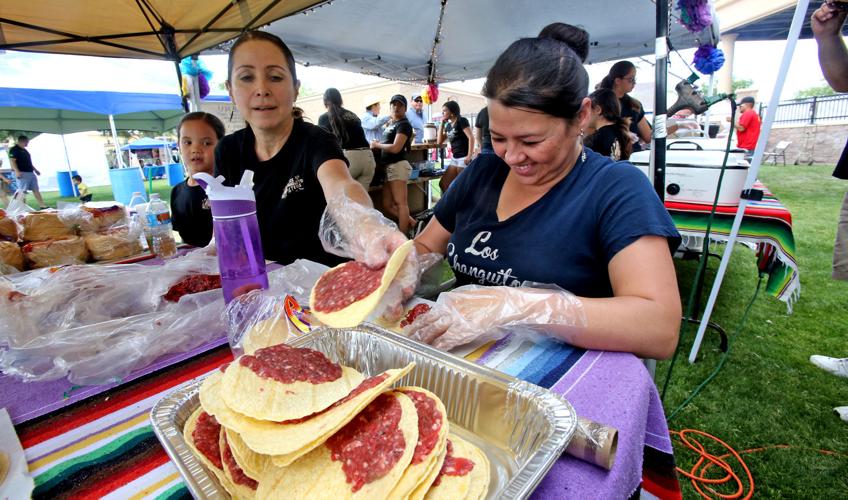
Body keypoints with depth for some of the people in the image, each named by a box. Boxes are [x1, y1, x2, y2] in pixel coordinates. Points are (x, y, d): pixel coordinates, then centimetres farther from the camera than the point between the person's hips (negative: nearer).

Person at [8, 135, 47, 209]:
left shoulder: (24, 150, 19)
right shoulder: (14, 149, -8)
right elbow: (12, 161, -16)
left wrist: (35, 169, 27)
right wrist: (17, 171, -25)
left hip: (30, 173, 9)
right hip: (22, 173, -9)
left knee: (36, 190, 8)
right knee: (22, 191, -11)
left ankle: (42, 206, 9)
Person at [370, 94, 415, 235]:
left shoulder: (403, 124, -7)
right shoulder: (390, 123, 20)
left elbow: (395, 148, -16)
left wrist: (377, 145, -4)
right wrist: (377, 144, 2)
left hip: (397, 165, -9)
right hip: (389, 166, 10)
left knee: (400, 203, -7)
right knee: (387, 205, 9)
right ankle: (412, 223, 19)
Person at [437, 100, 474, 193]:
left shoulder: (461, 120, -6)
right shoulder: (448, 125, 16)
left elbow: (471, 137, -14)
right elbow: (439, 142, 15)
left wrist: (469, 156, -21)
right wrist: (441, 123, 11)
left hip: (463, 158, -8)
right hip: (454, 158, 8)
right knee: (443, 183, 6)